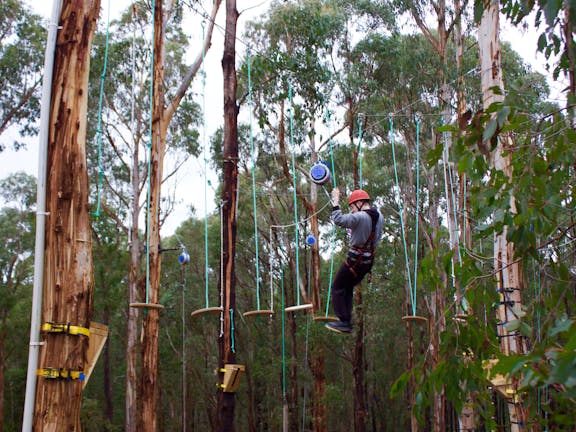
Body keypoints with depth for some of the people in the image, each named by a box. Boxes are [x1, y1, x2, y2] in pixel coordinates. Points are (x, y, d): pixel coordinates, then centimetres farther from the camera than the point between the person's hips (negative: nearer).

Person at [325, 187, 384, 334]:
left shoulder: (359, 217, -20)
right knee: (348, 288, 18)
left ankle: (344, 322, -1)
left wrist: (336, 201, -16)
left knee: (338, 287, 2)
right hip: (369, 260, 8)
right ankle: (347, 321, 18)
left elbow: (338, 219, -25)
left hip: (355, 260, -8)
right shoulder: (380, 217, 6)